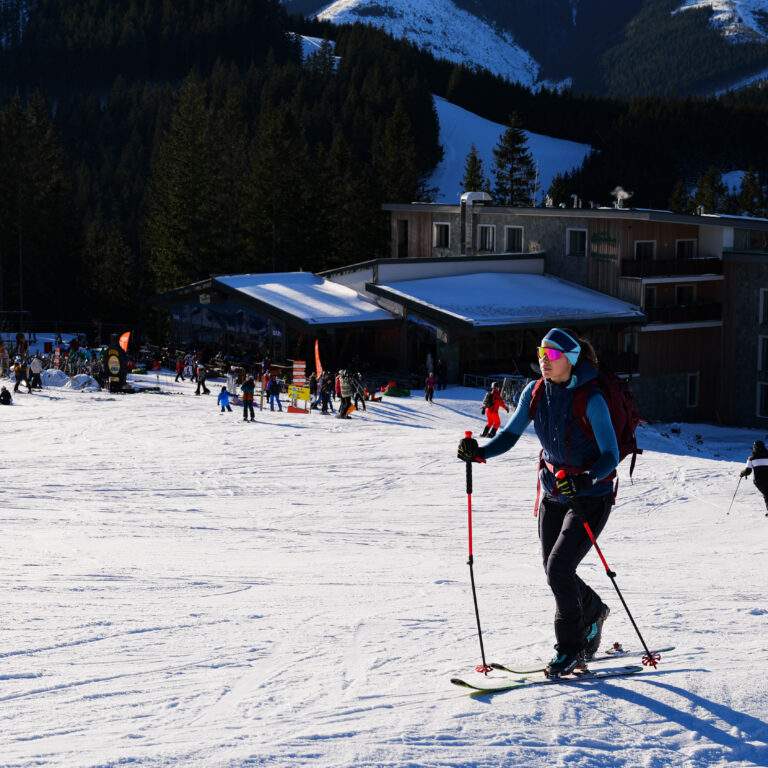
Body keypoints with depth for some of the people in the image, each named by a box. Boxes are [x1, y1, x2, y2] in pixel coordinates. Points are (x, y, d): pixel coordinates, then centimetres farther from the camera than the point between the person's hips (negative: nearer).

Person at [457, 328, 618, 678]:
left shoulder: (590, 400, -20)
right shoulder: (535, 393, -3)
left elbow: (611, 456, -20)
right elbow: (510, 435, 4)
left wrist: (586, 480, -37)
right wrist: (479, 452, -15)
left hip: (591, 495, -6)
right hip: (554, 493, 6)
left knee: (559, 568, -15)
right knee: (555, 572, 9)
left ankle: (571, 648, 1)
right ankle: (592, 611, 40)